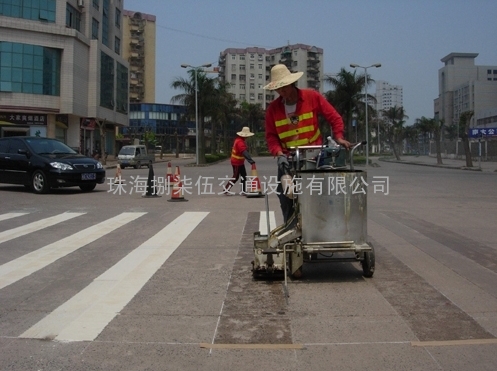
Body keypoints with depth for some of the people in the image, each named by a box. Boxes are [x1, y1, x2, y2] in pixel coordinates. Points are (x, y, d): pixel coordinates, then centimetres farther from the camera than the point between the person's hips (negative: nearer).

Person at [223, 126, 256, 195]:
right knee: (235, 177, -1)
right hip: (237, 162, -10)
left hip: (240, 162, 10)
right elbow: (245, 152, -39)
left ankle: (243, 191, 14)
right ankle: (226, 190, 7)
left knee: (243, 175, 11)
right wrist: (250, 160, -48)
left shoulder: (239, 139, 5)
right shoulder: (240, 142, -27)